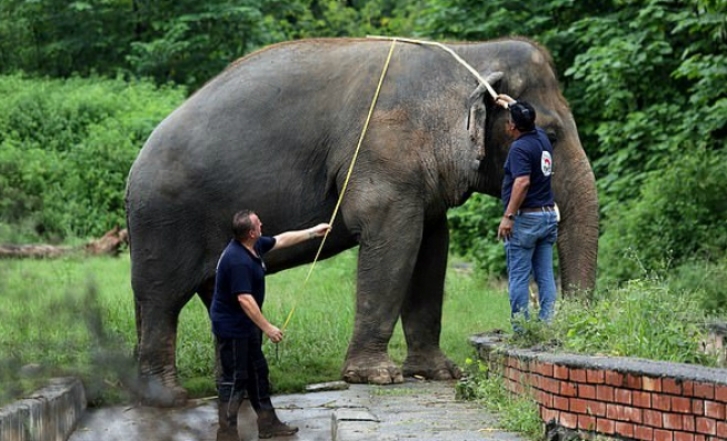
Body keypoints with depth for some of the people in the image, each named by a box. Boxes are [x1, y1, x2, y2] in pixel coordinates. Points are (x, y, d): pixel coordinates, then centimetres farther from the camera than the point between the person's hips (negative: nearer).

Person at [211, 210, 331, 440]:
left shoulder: (255, 246, 2)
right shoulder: (238, 261, -29)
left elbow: (281, 240, 21)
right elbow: (244, 299, -31)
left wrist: (313, 232, 27)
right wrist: (267, 328, -25)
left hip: (247, 326, 11)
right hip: (231, 327, -11)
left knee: (257, 372, 17)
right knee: (234, 378, -6)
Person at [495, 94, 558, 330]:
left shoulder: (520, 147, -14)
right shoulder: (542, 138, 10)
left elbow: (522, 182, -24)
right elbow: (528, 119, 33)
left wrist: (508, 216, -22)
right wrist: (512, 104, 47)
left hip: (526, 218, -8)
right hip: (549, 215, 8)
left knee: (519, 277, -4)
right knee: (545, 275, 8)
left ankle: (521, 329, -5)